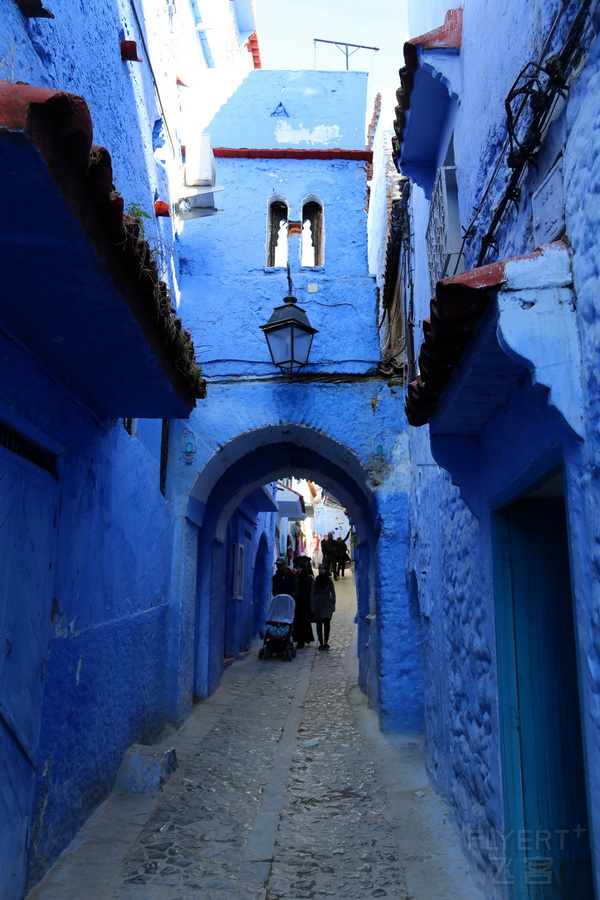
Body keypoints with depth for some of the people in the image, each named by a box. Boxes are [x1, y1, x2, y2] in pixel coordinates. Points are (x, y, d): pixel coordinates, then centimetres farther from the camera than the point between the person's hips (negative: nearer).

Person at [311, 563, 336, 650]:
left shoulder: (329, 581, 2)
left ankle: (326, 642, -6)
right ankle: (321, 643, 11)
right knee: (319, 624, 4)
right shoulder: (315, 581, 3)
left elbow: (333, 594, 6)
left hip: (327, 604, -1)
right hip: (318, 605, 1)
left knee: (326, 623, -11)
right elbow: (312, 594, 3)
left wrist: (333, 604, 0)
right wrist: (312, 606, -2)